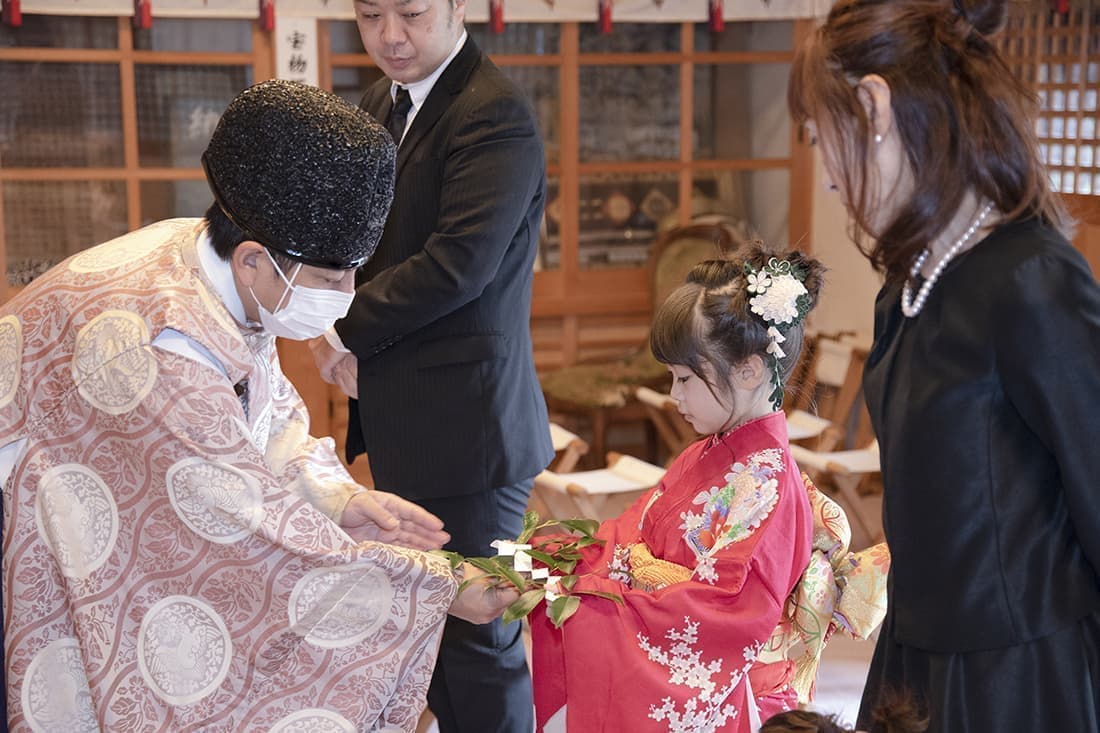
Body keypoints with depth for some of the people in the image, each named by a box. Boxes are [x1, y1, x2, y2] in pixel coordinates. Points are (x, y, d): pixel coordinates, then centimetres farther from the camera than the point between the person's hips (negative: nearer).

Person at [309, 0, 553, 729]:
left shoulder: (494, 115, -17)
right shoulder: (381, 103, 12)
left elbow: (457, 265, -25)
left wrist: (346, 331, -12)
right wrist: (346, 340, -3)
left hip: (464, 426, -9)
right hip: (401, 423, 9)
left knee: (475, 633, 4)